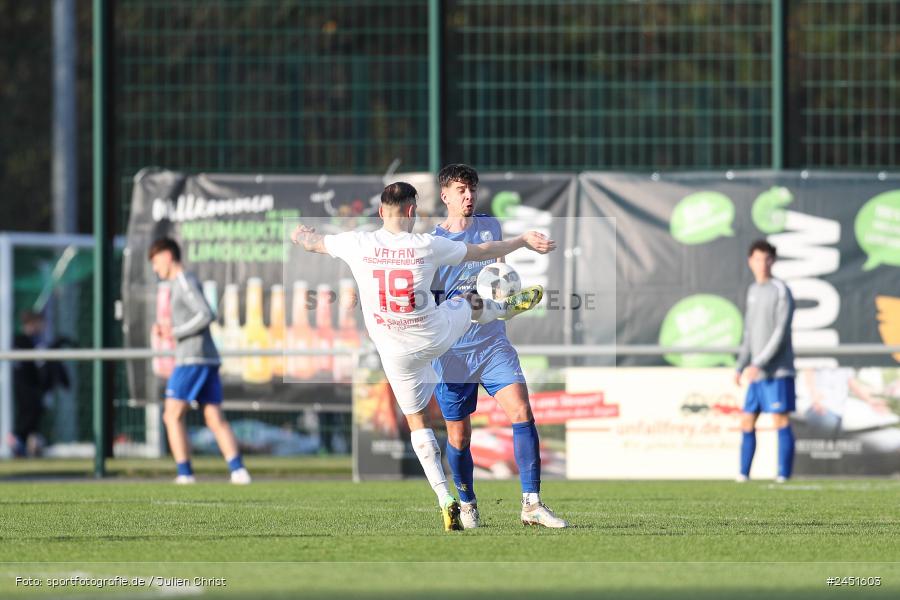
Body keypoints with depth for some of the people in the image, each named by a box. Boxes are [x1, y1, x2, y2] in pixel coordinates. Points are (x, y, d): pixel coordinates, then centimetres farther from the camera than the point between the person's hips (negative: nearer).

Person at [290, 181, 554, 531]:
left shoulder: (358, 244, -13)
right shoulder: (427, 246, -15)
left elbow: (312, 243, 7)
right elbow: (483, 251, 0)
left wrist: (301, 235, 33)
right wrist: (523, 241, 17)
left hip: (397, 354, 1)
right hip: (436, 335, -1)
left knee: (417, 421, 12)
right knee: (470, 303, 30)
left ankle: (445, 500, 5)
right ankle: (510, 306, 64)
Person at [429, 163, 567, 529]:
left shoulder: (490, 227, 7)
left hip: (493, 344, 2)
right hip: (451, 351, -2)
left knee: (522, 412, -17)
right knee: (458, 436, 3)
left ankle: (531, 504, -15)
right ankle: (467, 505, 26)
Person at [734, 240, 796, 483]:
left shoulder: (781, 291, -8)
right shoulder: (753, 291, 17)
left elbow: (781, 333, -14)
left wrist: (758, 365, -17)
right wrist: (740, 367, 17)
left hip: (777, 372, -8)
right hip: (757, 373, 8)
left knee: (781, 421, -8)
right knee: (747, 422, 7)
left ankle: (783, 475, -7)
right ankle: (743, 475, 11)